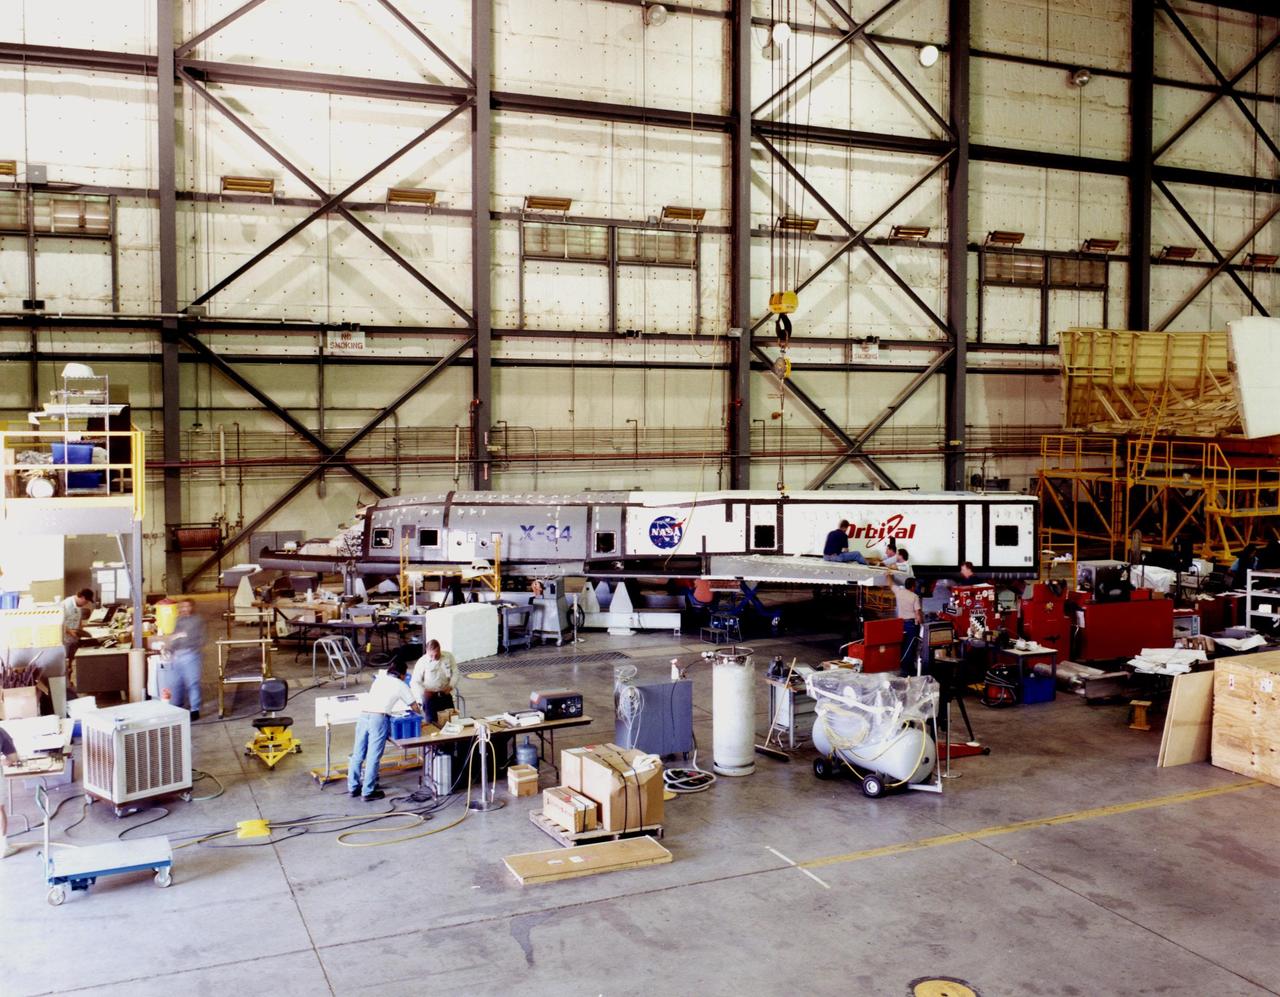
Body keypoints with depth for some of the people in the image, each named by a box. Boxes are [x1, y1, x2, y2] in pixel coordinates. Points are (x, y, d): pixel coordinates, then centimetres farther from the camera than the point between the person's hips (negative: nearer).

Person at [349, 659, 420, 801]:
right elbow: (415, 708, 18)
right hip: (379, 719, -5)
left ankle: (353, 788, 22)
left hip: (363, 716, 5)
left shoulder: (379, 679, 24)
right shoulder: (401, 685, 11)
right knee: (373, 757, 0)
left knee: (357, 755, 12)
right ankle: (368, 792, 3)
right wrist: (419, 711, 40)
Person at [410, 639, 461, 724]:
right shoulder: (422, 662, -9)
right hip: (429, 695, -2)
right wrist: (424, 691, -22)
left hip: (445, 693, 2)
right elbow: (414, 682, -6)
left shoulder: (448, 657, -2)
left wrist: (451, 686, -9)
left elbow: (456, 673, 7)